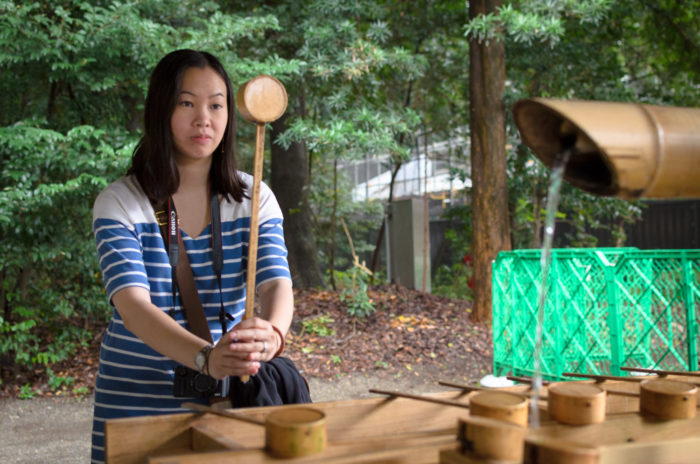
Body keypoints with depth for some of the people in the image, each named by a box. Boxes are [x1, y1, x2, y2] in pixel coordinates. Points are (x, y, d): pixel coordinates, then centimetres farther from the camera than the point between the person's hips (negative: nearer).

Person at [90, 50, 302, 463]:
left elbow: (277, 283, -16)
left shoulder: (255, 198, -2)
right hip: (139, 399, -2)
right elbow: (133, 305, -23)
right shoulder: (119, 203, -10)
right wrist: (205, 357, -42)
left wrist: (271, 333, -40)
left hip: (231, 396, 2)